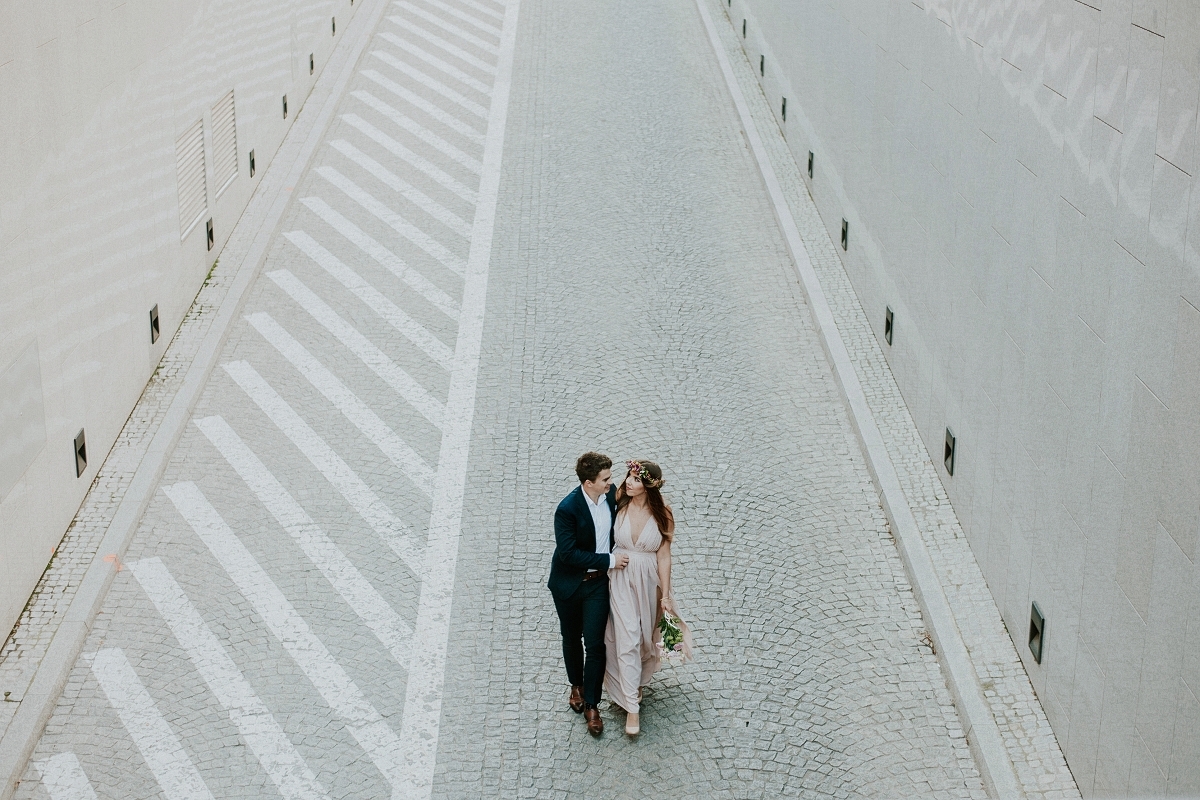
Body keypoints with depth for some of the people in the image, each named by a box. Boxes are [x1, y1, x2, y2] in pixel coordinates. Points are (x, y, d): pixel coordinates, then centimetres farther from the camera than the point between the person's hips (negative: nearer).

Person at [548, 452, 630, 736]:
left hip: (598, 583, 3)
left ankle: (591, 705, 11)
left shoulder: (610, 494, -10)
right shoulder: (567, 509, -27)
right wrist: (609, 561, -25)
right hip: (569, 585, -3)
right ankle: (576, 686, 43)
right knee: (572, 640, 19)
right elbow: (568, 553, -25)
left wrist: (613, 559, 2)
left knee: (595, 644, 0)